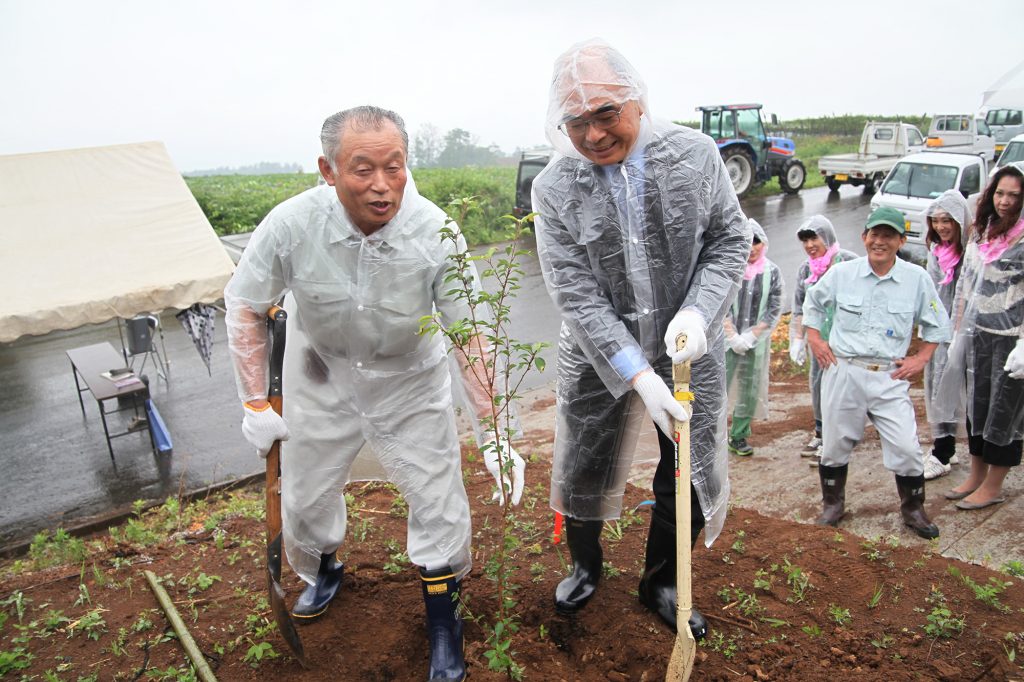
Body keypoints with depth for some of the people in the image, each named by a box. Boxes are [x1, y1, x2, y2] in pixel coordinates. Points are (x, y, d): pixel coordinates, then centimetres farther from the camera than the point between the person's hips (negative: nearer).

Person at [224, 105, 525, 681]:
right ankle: (324, 570, 52)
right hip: (322, 378, 2)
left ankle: (443, 620, 28)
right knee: (305, 494, 17)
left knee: (439, 500, 1)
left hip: (411, 380, -1)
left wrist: (495, 435, -25)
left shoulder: (436, 234, -29)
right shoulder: (292, 224, -26)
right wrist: (256, 405, -10)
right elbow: (246, 308, -10)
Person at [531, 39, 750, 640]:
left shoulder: (695, 154, -8)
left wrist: (698, 310, -18)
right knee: (585, 472, 14)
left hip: (689, 348, 1)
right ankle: (586, 566, 46)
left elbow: (730, 240, 0)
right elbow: (576, 294, -16)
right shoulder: (554, 189, -13)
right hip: (599, 355, -1)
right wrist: (638, 376, -23)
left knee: (691, 478, 11)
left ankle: (660, 583, 39)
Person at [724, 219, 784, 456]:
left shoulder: (772, 272, 2)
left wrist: (750, 337, -9)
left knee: (749, 389, 9)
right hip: (727, 339, -2)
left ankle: (739, 437, 22)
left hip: (757, 341, 2)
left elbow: (774, 310, 0)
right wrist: (733, 337, -11)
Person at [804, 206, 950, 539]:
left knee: (907, 448, -3)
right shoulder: (841, 273, -1)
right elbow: (813, 302, 17)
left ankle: (913, 509, 22)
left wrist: (921, 358, 4)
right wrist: (815, 338, 7)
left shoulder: (917, 278, 0)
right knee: (835, 444, 9)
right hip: (842, 373, 0)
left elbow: (938, 323, 13)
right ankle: (833, 504, 30)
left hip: (890, 377, 0)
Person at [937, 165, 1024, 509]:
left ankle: (993, 486, 17)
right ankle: (976, 475, 29)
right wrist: (959, 332, 13)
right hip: (979, 335, 6)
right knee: (977, 404, 14)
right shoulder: (979, 233, 8)